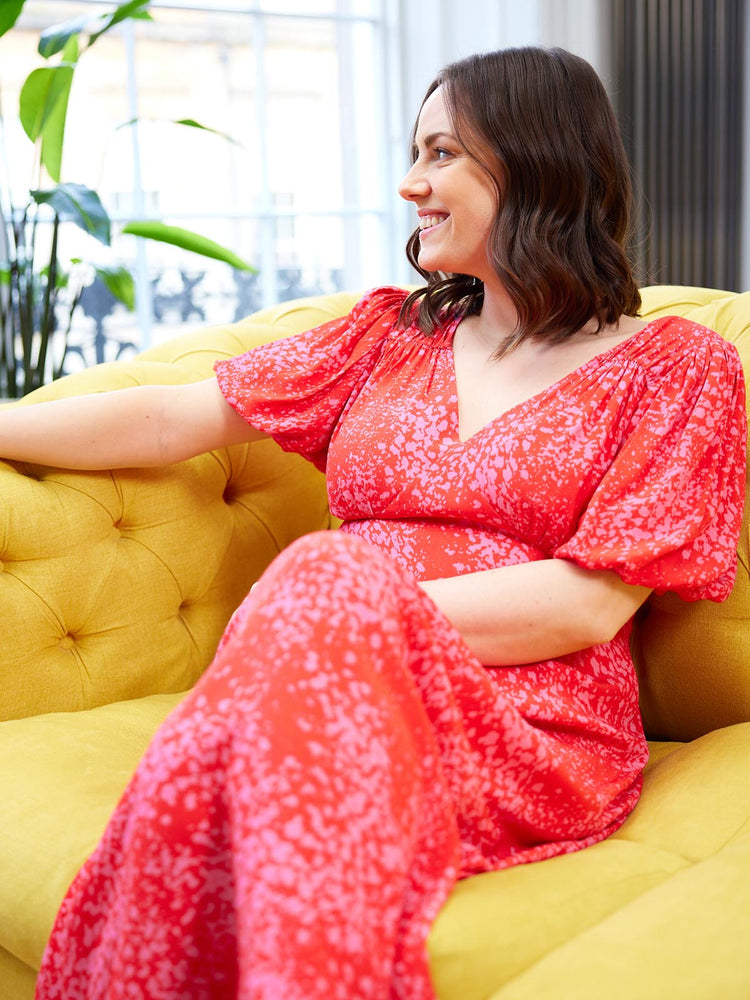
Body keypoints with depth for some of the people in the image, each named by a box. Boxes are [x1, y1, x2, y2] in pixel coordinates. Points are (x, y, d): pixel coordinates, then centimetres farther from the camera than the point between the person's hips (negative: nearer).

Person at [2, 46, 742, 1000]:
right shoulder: (393, 333, 21)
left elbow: (591, 603, -6)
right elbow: (169, 420, 16)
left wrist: (357, 611, -13)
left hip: (535, 736, -2)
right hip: (354, 697, 3)